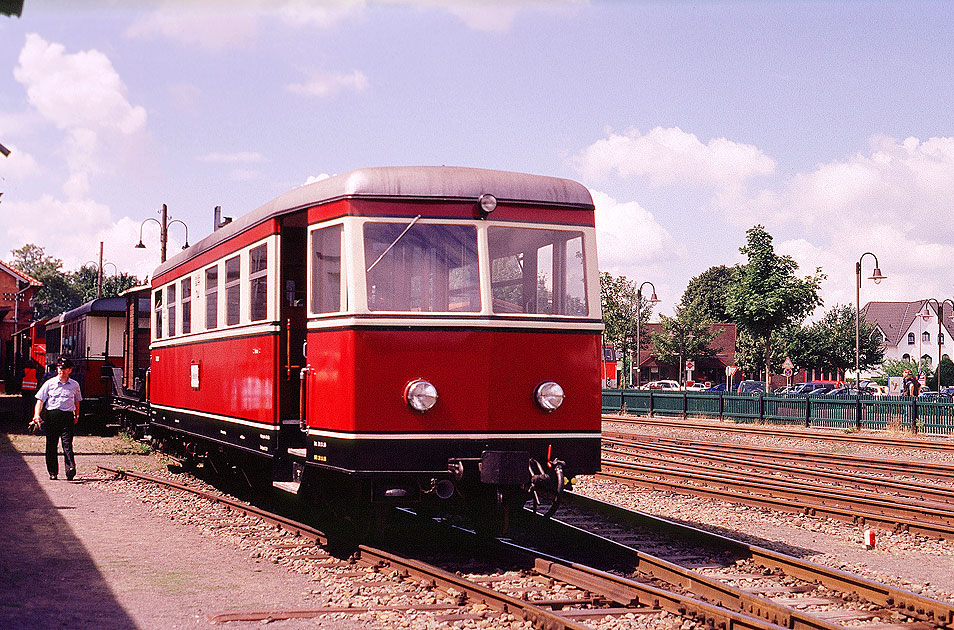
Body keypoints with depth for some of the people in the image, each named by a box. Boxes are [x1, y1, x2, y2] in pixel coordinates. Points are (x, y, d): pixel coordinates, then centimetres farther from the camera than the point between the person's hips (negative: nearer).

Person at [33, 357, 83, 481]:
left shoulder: (75, 385, 10)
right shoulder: (49, 383, 6)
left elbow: (77, 401, 25)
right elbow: (40, 400, 2)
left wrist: (76, 415, 24)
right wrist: (37, 415, -10)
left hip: (67, 416, -1)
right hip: (52, 415, 1)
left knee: (67, 444, -13)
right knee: (51, 445, 4)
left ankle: (71, 468, -25)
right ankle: (53, 472, 13)